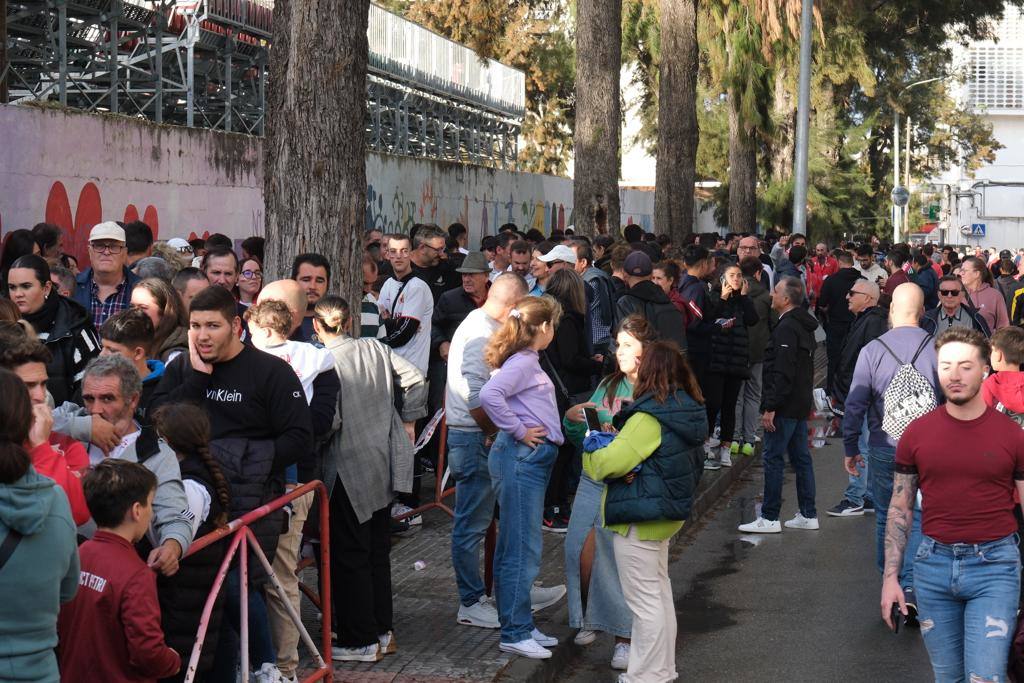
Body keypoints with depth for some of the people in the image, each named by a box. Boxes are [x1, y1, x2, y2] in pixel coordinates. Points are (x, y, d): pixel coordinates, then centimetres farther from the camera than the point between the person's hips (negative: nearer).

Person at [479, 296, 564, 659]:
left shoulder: (529, 362, 15)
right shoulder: (523, 363, -15)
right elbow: (489, 395, -29)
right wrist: (517, 430, -20)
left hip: (532, 459, 10)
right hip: (521, 457, -10)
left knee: (516, 547, 15)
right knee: (522, 550, -6)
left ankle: (520, 625, 24)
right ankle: (514, 633, 0)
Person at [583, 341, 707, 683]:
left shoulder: (649, 419, -23)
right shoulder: (689, 412, 5)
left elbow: (611, 462, -23)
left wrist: (589, 457, -2)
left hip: (639, 519, -9)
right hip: (667, 514, 9)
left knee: (644, 601, -1)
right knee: (660, 591, 20)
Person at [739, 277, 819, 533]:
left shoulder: (786, 328, -18)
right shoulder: (804, 326, 14)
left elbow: (782, 373, -23)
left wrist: (770, 408, -22)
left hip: (785, 406, -10)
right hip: (801, 405, 10)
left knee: (773, 458, -5)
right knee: (801, 458, 13)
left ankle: (769, 518, -2)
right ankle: (808, 515, 17)